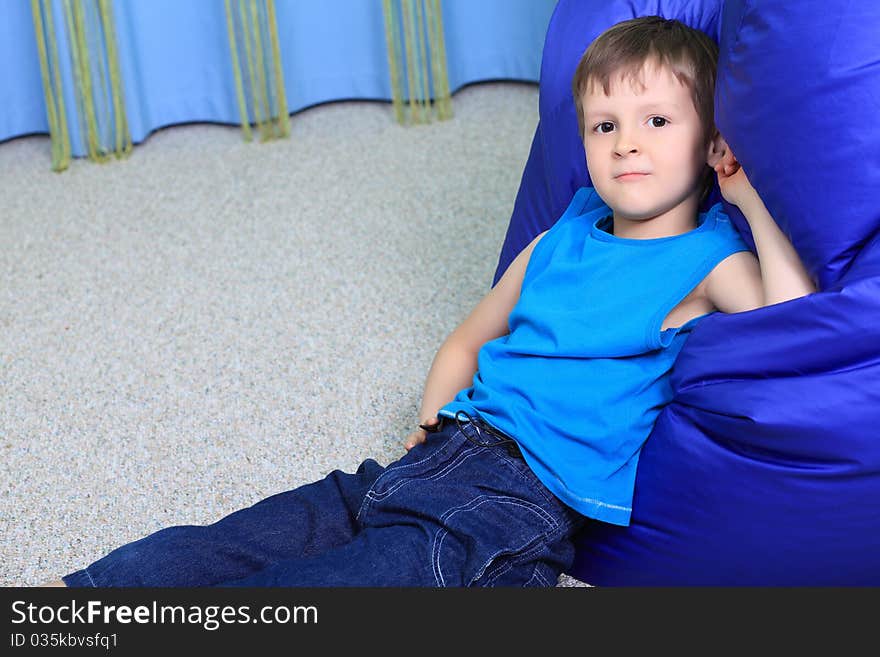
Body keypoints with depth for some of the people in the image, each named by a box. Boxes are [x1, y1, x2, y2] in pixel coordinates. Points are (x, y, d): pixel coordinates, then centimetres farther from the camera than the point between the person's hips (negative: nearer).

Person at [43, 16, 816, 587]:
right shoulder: (562, 241, 18)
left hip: (528, 495, -7)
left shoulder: (706, 263, 2)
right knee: (238, 541, -8)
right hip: (448, 451, 7)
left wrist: (753, 195, -11)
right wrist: (434, 420, 11)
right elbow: (467, 341, 29)